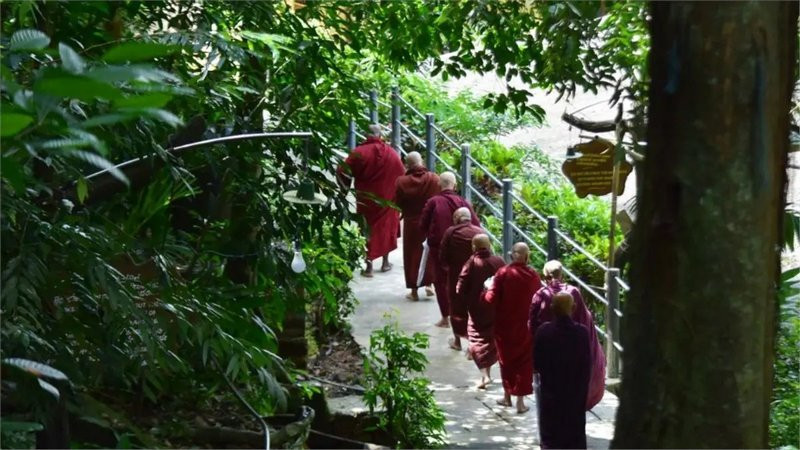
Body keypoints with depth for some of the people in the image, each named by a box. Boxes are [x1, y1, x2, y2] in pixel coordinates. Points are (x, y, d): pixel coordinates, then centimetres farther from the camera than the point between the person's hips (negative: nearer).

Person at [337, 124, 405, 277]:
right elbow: (402, 176, 1)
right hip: (387, 200, 2)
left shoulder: (359, 152, -13)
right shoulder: (391, 153, -4)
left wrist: (346, 186, 5)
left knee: (368, 230, 5)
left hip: (365, 200, -2)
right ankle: (385, 263, 26)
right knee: (386, 227, 18)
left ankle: (369, 265, -2)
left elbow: (342, 172, -13)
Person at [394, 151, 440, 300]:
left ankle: (414, 290, 11)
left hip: (411, 223, -1)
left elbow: (398, 204, -6)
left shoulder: (401, 182, -14)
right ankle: (429, 284, 14)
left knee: (413, 255, 9)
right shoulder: (434, 179, -11)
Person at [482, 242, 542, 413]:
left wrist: (484, 294, 6)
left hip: (505, 324, 0)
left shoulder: (503, 273, -13)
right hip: (526, 325, 0)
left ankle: (508, 396, 27)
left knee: (506, 359, 17)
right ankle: (520, 400, 5)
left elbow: (492, 298, -15)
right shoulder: (533, 276, -9)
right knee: (524, 361, 8)